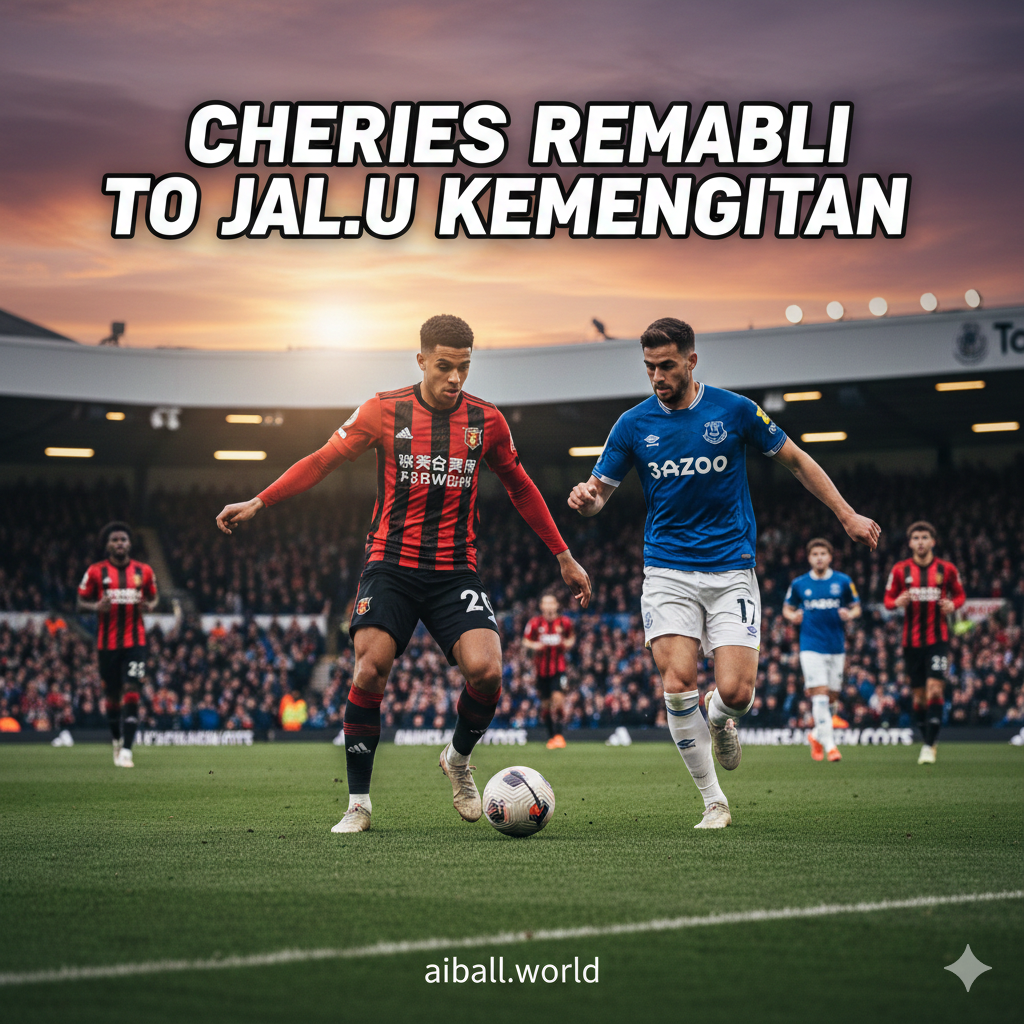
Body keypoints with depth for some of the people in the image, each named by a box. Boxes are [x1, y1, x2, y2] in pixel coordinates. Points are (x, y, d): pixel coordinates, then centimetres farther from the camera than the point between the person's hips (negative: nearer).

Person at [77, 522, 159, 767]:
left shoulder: (143, 571, 5)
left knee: (131, 692, -13)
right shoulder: (96, 571, 1)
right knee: (112, 696, 10)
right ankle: (117, 740, 36)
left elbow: (154, 596, 18)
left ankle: (126, 751, -15)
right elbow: (81, 603, 6)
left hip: (135, 642, 0)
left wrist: (150, 605, -5)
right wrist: (96, 606, -16)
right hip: (108, 643, 0)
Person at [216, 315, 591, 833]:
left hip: (456, 570, 1)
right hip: (391, 562, -1)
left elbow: (520, 487, 16)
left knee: (485, 670, -19)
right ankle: (358, 803, -2)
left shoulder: (487, 421, 3)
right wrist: (258, 502, -3)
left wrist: (564, 557, 18)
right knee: (370, 669, -17)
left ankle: (459, 759, 13)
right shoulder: (385, 411, -2)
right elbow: (323, 460, 5)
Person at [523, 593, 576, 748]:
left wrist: (569, 644, -4)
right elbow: (525, 641, 7)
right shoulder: (535, 623, 0)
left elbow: (571, 637, 18)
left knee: (557, 697, -19)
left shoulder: (565, 622, 2)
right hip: (542, 669, 1)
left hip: (558, 667, -1)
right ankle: (551, 736, 20)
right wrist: (534, 645, -14)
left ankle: (558, 734, -13)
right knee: (545, 703, 6)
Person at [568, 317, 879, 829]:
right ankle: (714, 803, -2)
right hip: (667, 571, 1)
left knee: (735, 691, -14)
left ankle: (718, 719, 26)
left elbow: (795, 460, 10)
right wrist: (586, 498, -18)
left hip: (731, 569, -1)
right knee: (678, 684, -17)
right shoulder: (634, 424, 2)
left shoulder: (735, 410, -2)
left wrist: (847, 514, 6)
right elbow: (600, 491, 7)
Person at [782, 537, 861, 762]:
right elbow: (787, 608, 16)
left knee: (831, 696, 7)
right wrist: (792, 616, -7)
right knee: (819, 694, -14)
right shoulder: (799, 584, 4)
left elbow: (856, 607, 12)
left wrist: (850, 615, -10)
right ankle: (829, 744, -13)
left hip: (836, 647, 2)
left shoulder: (843, 581, 5)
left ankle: (817, 734, 31)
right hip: (811, 646, -2)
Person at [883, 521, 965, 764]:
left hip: (938, 639, -2)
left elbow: (960, 594, 13)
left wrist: (953, 605, -10)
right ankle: (927, 741, 26)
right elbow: (888, 599, 8)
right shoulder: (900, 570, 2)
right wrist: (897, 602, -15)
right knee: (919, 694, 7)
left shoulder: (946, 569, 1)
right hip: (912, 640, 2)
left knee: (935, 688, -15)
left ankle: (929, 746, -14)